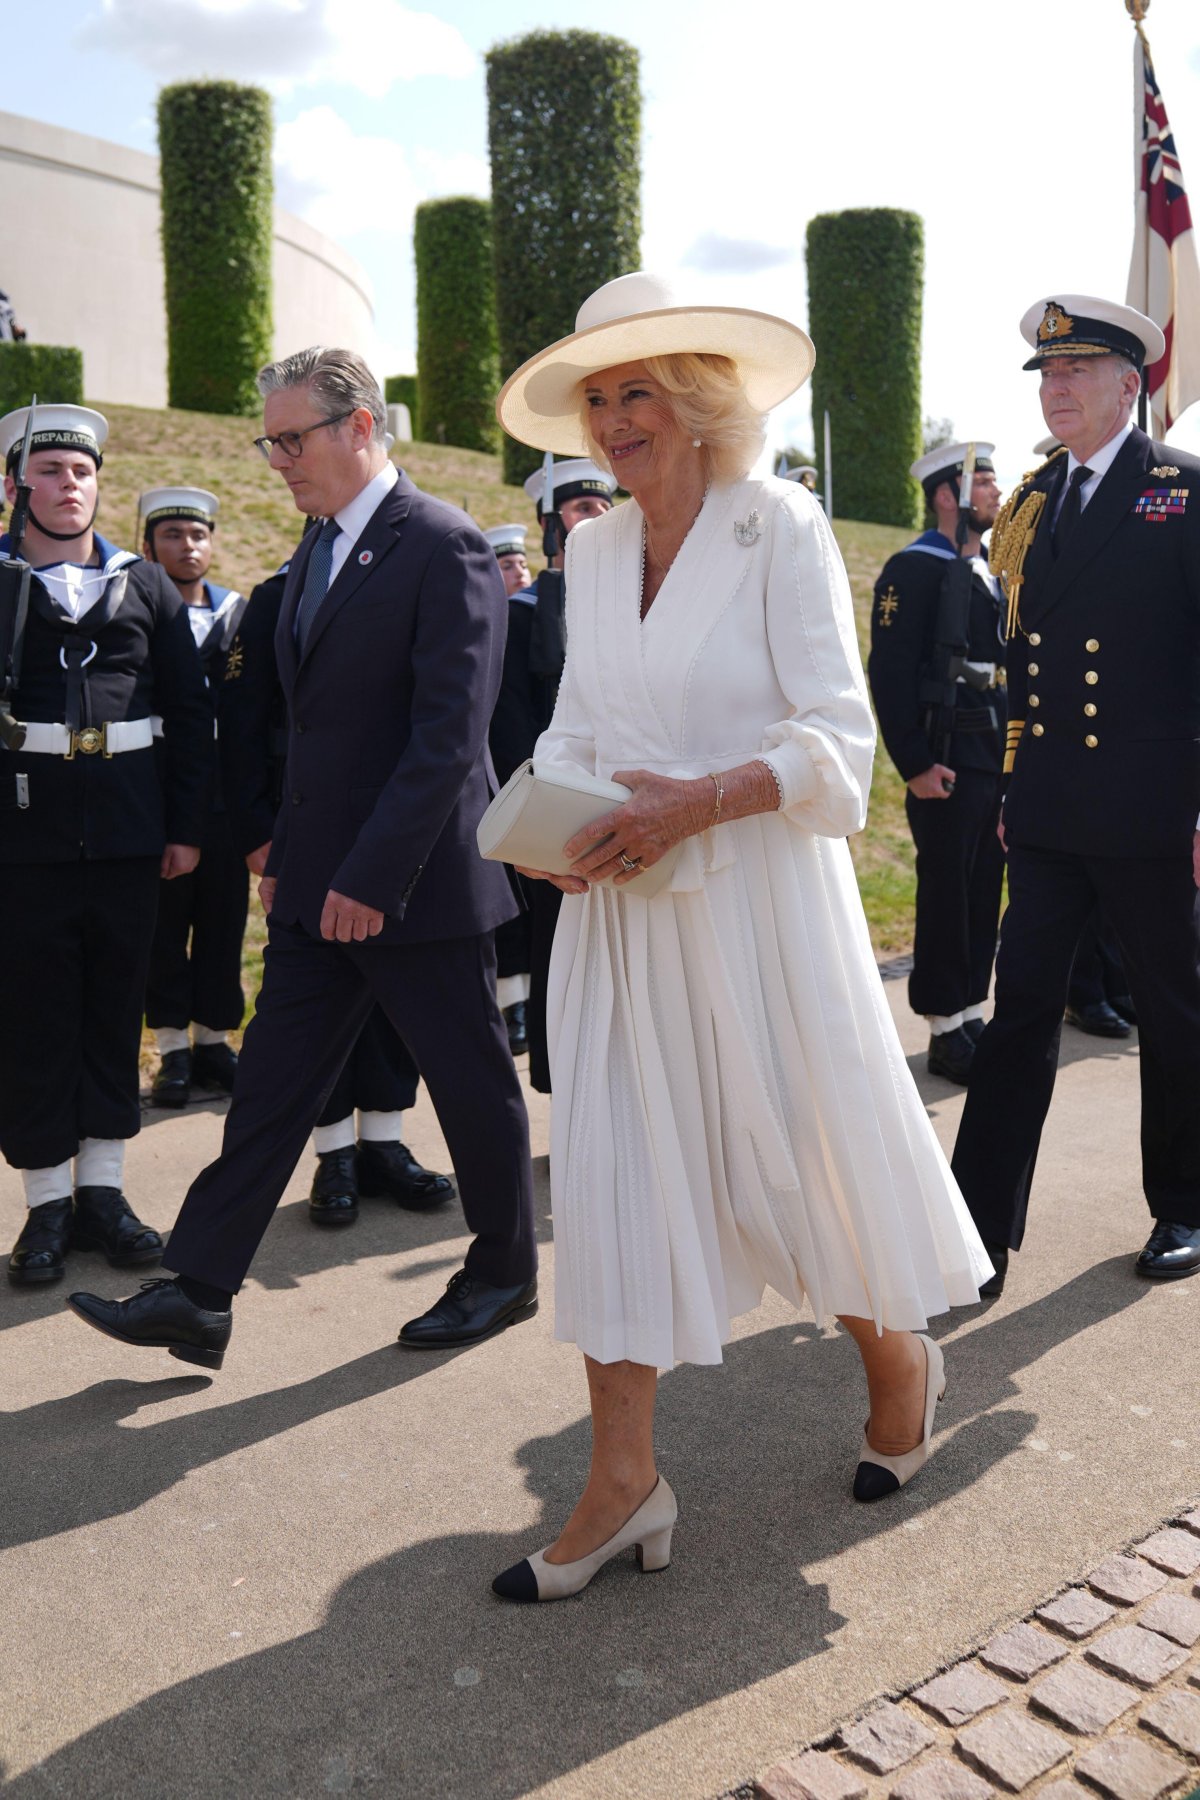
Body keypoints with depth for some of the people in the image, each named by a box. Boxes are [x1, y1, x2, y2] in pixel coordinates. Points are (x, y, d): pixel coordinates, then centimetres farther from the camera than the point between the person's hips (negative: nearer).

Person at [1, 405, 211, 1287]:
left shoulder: (146, 585, 10)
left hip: (129, 841, 2)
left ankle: (102, 1190, 22)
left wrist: (187, 826, 3)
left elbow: (190, 711, 9)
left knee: (116, 1015, 10)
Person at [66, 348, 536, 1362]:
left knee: (472, 1083, 8)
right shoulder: (317, 551, 14)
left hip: (417, 880, -8)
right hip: (321, 881, 8)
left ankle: (505, 1275, 27)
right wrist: (286, 855, 12)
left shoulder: (442, 546, -13)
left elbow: (450, 734, -20)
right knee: (272, 1083, 8)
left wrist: (373, 876, -21)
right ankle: (198, 1296, 16)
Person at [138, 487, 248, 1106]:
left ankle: (213, 1041, 19)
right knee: (164, 922, 5)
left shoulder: (240, 613, 9)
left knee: (223, 919, 6)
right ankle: (174, 1051, 14)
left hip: (225, 793, 2)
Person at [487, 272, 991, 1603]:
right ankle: (622, 1480, 15)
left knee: (808, 1147, 9)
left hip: (759, 897, -5)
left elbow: (838, 734, -12)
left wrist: (696, 802, -24)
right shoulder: (592, 549, 9)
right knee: (609, 1167, 3)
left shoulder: (780, 529, -7)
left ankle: (898, 1358, 40)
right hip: (621, 907, 5)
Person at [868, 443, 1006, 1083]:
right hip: (946, 764, -8)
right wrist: (915, 765, -19)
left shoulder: (990, 572, 17)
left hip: (998, 760, 8)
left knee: (984, 893, 12)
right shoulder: (913, 568, -8)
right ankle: (947, 1032, 8)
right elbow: (889, 671, -15)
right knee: (946, 897, -1)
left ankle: (972, 1013, 23)